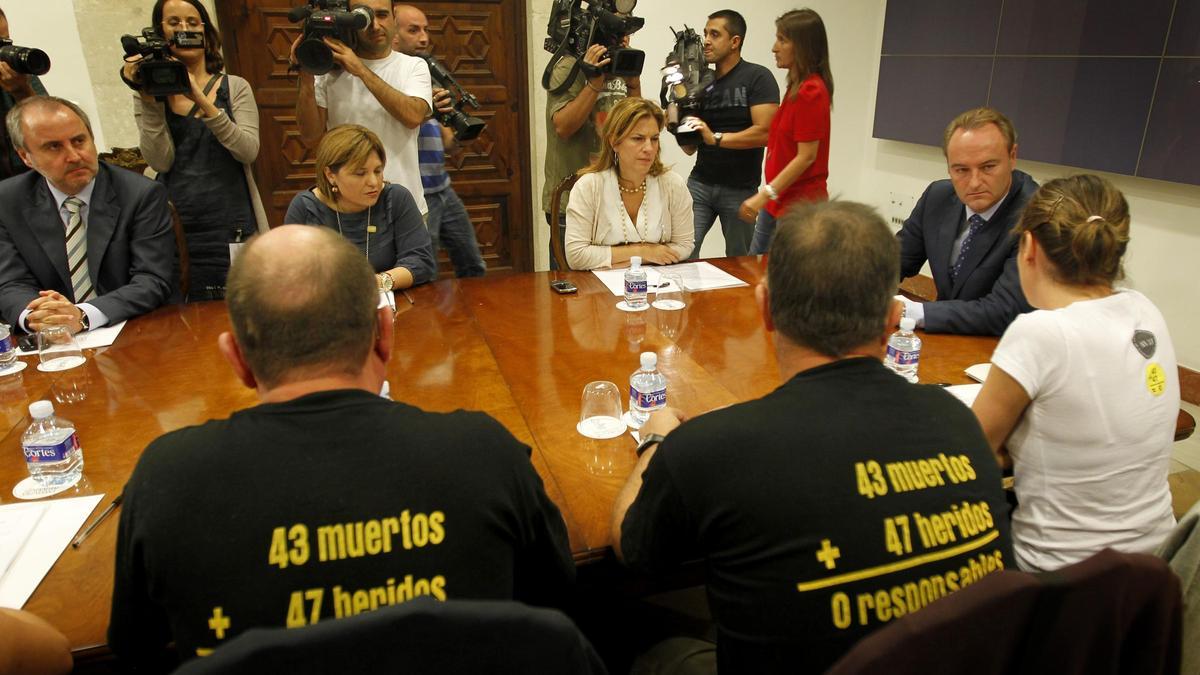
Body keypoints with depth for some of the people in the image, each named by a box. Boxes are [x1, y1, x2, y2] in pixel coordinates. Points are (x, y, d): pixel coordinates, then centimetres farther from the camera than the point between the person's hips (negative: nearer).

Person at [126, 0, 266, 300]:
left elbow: (249, 150, -9)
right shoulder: (151, 94, 9)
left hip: (233, 224, -1)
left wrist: (201, 101, -17)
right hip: (176, 227, 1)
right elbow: (160, 161, -4)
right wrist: (149, 100, -11)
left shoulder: (234, 87, 7)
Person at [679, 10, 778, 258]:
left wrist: (717, 138, -21)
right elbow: (690, 147, 11)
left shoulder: (758, 77, -4)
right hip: (700, 183, 4)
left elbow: (765, 133, -16)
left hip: (740, 189, -4)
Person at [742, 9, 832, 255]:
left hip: (798, 206, -9)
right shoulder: (796, 87, 10)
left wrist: (765, 194, -20)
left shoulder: (811, 91, -17)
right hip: (778, 202, 9)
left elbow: (806, 156, -19)